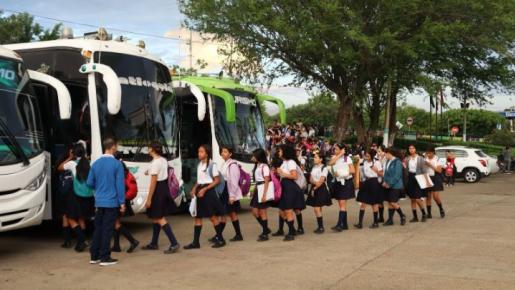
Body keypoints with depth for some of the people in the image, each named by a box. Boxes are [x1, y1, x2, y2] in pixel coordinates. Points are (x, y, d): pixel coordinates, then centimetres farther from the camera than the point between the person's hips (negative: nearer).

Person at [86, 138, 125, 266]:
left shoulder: (96, 163, 5)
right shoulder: (116, 164, -11)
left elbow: (89, 182, 9)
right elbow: (120, 184, -12)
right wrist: (122, 202, -8)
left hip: (99, 202, 5)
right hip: (111, 201, -5)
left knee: (98, 228, 14)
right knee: (107, 229, 0)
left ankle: (94, 256, 19)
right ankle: (104, 258, 4)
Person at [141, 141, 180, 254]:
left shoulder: (155, 163, -18)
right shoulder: (164, 160, 8)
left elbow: (153, 182, -19)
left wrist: (149, 199, -16)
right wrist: (150, 173, 18)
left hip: (158, 189, -9)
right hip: (164, 187, 9)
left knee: (159, 218, -7)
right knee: (155, 217, 17)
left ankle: (174, 243, -11)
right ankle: (154, 243, 26)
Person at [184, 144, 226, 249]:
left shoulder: (212, 164, -10)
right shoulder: (199, 165, 12)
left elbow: (217, 180, -12)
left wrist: (204, 189, -19)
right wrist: (194, 189, 2)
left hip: (208, 191, -7)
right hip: (199, 192, 7)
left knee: (212, 216, 0)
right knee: (198, 217, 5)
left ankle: (221, 240, 13)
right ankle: (196, 242, 7)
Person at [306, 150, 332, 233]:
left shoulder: (324, 168, -8)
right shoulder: (314, 167, 13)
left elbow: (321, 181, -14)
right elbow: (311, 179, 6)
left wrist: (315, 188, -13)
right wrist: (315, 182, -12)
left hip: (321, 189, -7)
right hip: (314, 188, 7)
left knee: (317, 208, -13)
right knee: (317, 209, 6)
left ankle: (321, 227, -6)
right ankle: (319, 226, 13)